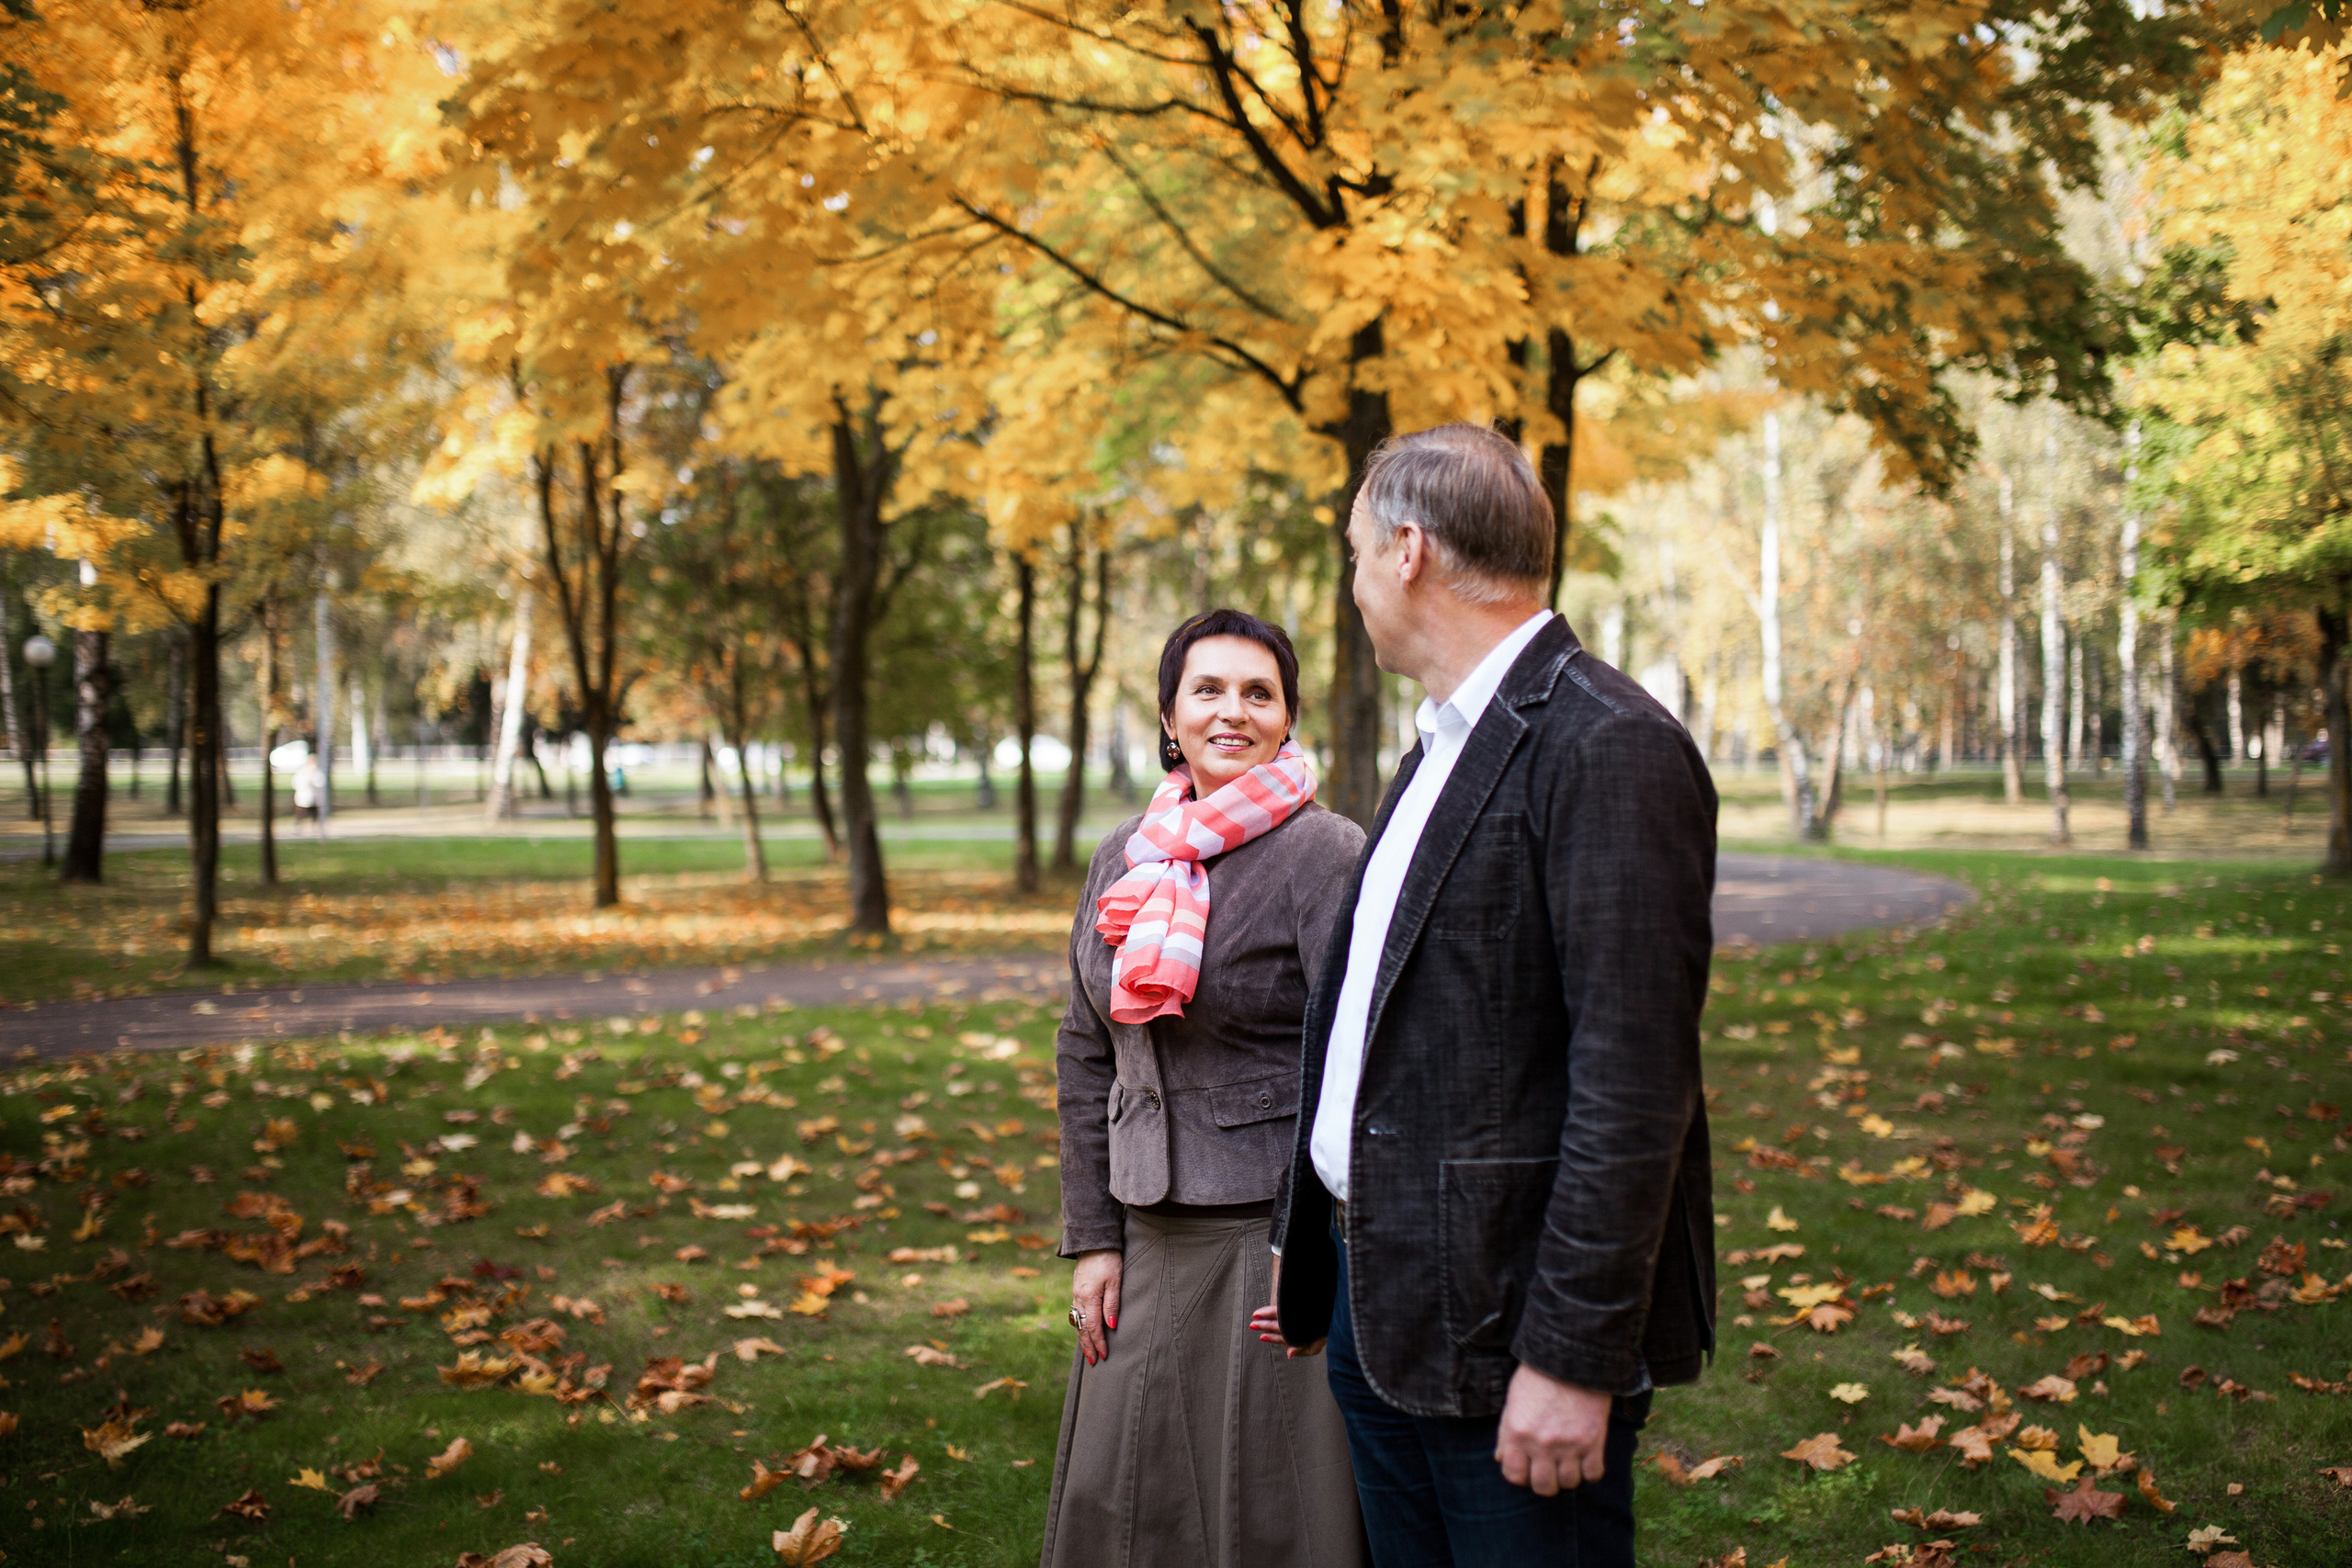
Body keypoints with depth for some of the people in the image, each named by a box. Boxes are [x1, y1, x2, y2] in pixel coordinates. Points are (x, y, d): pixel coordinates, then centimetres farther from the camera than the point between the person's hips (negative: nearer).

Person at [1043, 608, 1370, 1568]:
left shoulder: (1325, 855, -10)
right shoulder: (1124, 860, 8)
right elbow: (1086, 1056, 11)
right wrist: (1092, 1237, 6)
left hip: (1273, 1226, -6)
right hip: (1151, 1234, 6)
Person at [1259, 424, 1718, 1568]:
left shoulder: (1609, 748, -16)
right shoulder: (1443, 742, 15)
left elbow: (1635, 1082, -21)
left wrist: (1573, 1356, -22)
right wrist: (1315, 1256, 19)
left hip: (1505, 1324, -9)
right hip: (1380, 1300, 9)